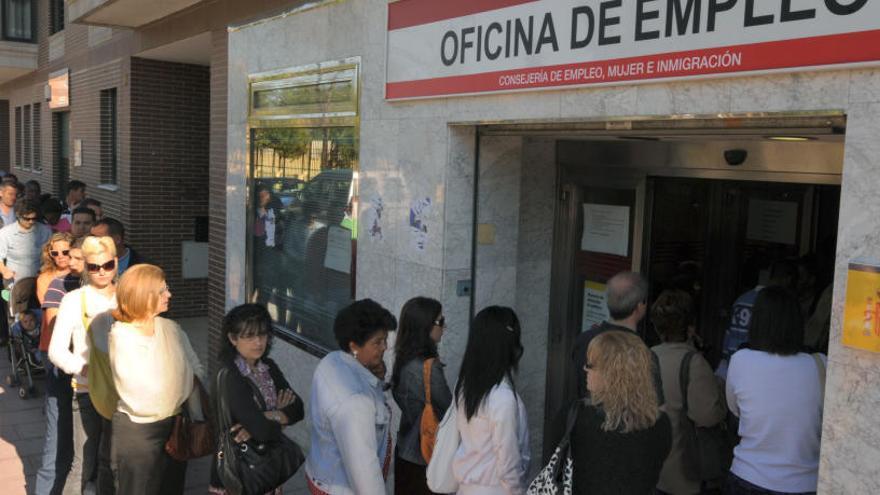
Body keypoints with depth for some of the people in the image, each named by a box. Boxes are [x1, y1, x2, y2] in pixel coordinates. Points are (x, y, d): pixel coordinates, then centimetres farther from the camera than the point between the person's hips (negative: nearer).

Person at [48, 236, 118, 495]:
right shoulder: (74, 300, -5)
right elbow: (56, 350, -6)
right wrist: (86, 369, -21)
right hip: (87, 391, -3)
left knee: (111, 462, 13)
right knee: (84, 464, -1)